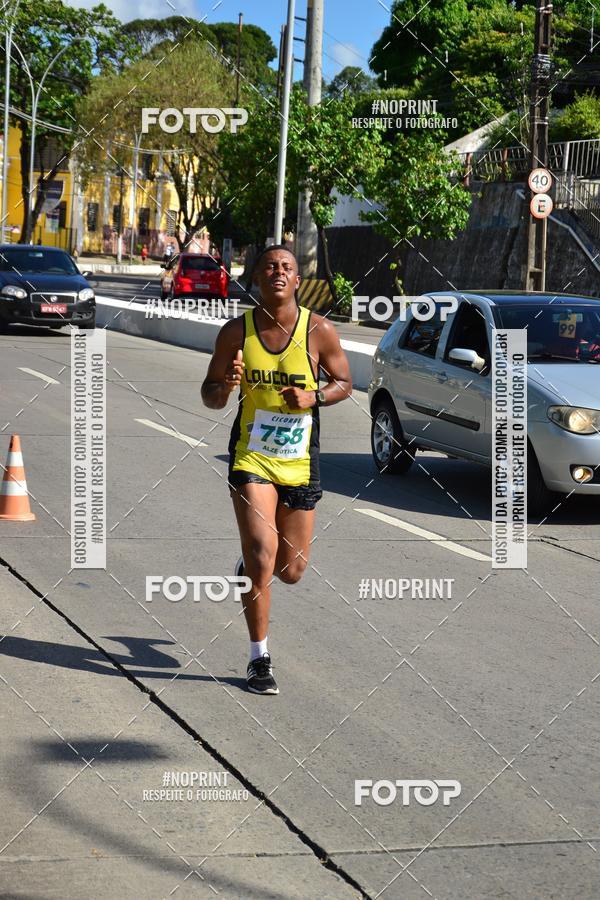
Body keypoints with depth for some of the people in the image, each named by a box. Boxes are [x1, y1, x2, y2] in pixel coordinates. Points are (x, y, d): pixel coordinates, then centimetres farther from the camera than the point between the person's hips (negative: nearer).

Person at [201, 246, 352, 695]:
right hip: (251, 457, -1)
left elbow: (344, 383, 6)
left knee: (290, 570, 10)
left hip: (300, 462, 2)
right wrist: (226, 387, -20)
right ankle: (260, 659, 0)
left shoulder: (319, 330, -6)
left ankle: (249, 565, 48)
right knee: (262, 558, -15)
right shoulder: (236, 332, -4)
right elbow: (210, 395, 4)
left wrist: (312, 397, -15)